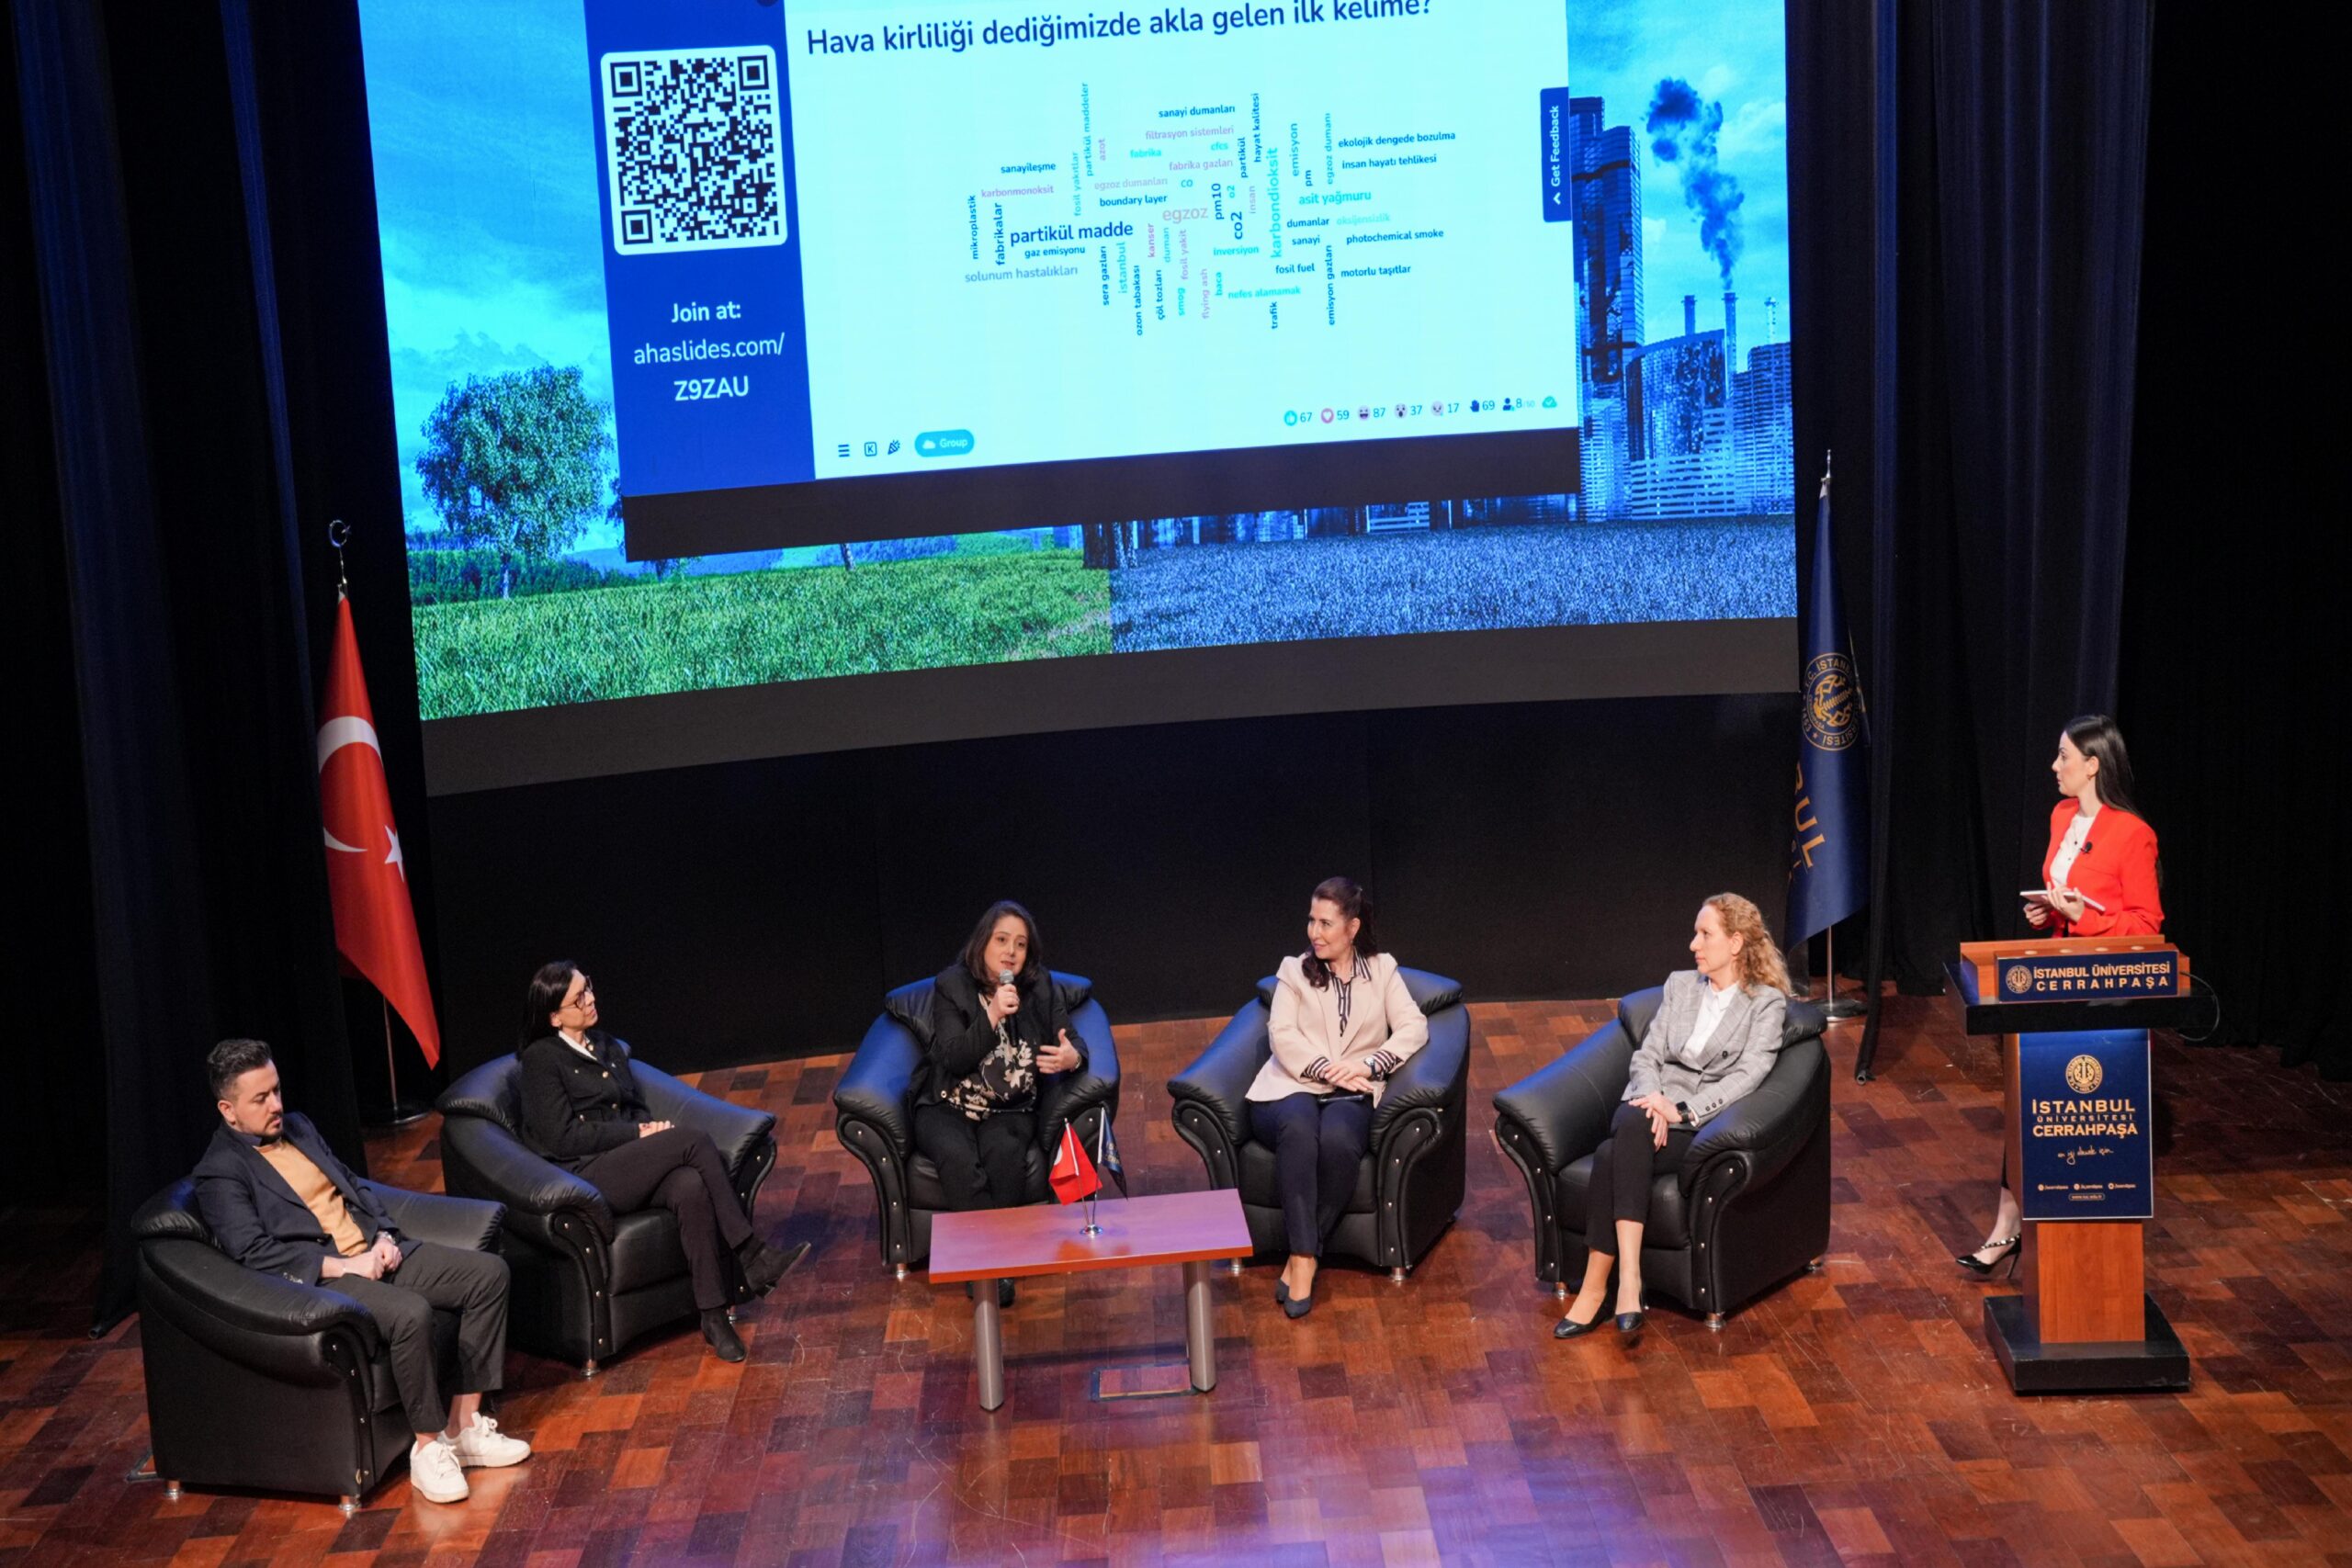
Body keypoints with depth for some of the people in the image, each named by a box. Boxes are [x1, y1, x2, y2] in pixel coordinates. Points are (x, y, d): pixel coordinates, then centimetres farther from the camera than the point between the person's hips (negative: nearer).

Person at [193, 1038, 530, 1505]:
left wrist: (385, 1237, 3)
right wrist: (342, 1266, -20)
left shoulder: (298, 1127, 19)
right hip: (321, 1278, -8)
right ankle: (428, 1448, -17)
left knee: (489, 1272, -9)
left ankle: (464, 1424, -4)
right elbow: (254, 1250, -16)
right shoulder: (220, 1171, -5)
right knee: (411, 1313, -35)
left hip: (376, 1252, 8)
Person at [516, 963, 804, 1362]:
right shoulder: (542, 1058, -2)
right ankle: (752, 1254, -23)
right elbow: (562, 1137, -9)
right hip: (587, 1177, -6)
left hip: (631, 1170, 6)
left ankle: (714, 1317, -32)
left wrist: (650, 1127, -3)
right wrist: (639, 1132, -10)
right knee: (694, 1140, -27)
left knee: (691, 1187, -31)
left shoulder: (606, 1046, 21)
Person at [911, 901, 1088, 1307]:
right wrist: (992, 1016, -27)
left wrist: (1073, 1057, -25)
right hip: (947, 1107, -1)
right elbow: (954, 1058, -14)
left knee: (1006, 1153, -33)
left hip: (1009, 1110, 2)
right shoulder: (951, 986, -5)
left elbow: (1071, 1045, 0)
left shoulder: (1040, 987, 3)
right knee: (958, 1157, -34)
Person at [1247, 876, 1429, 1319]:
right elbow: (1283, 1036, 1)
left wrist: (1368, 1065, -12)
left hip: (1352, 1096, 0)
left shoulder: (1382, 970, 17)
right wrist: (1328, 1070, -14)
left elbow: (1414, 1027, 4)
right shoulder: (1294, 971, 16)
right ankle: (1303, 1258, -40)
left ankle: (1301, 1258, -26)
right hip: (1291, 1089, 0)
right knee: (1299, 1130, -38)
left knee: (1338, 1139, -37)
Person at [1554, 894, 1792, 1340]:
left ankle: (1596, 1285, -32)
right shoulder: (1679, 985, 21)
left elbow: (1747, 1075, -7)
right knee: (1630, 1127, -35)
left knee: (1611, 1156, -33)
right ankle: (1628, 1278, -38)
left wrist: (1682, 1111, -19)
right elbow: (1647, 1055, 14)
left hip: (1706, 1124, -4)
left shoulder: (1767, 1002, 6)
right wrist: (1651, 1099, -9)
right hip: (1652, 1107, 4)